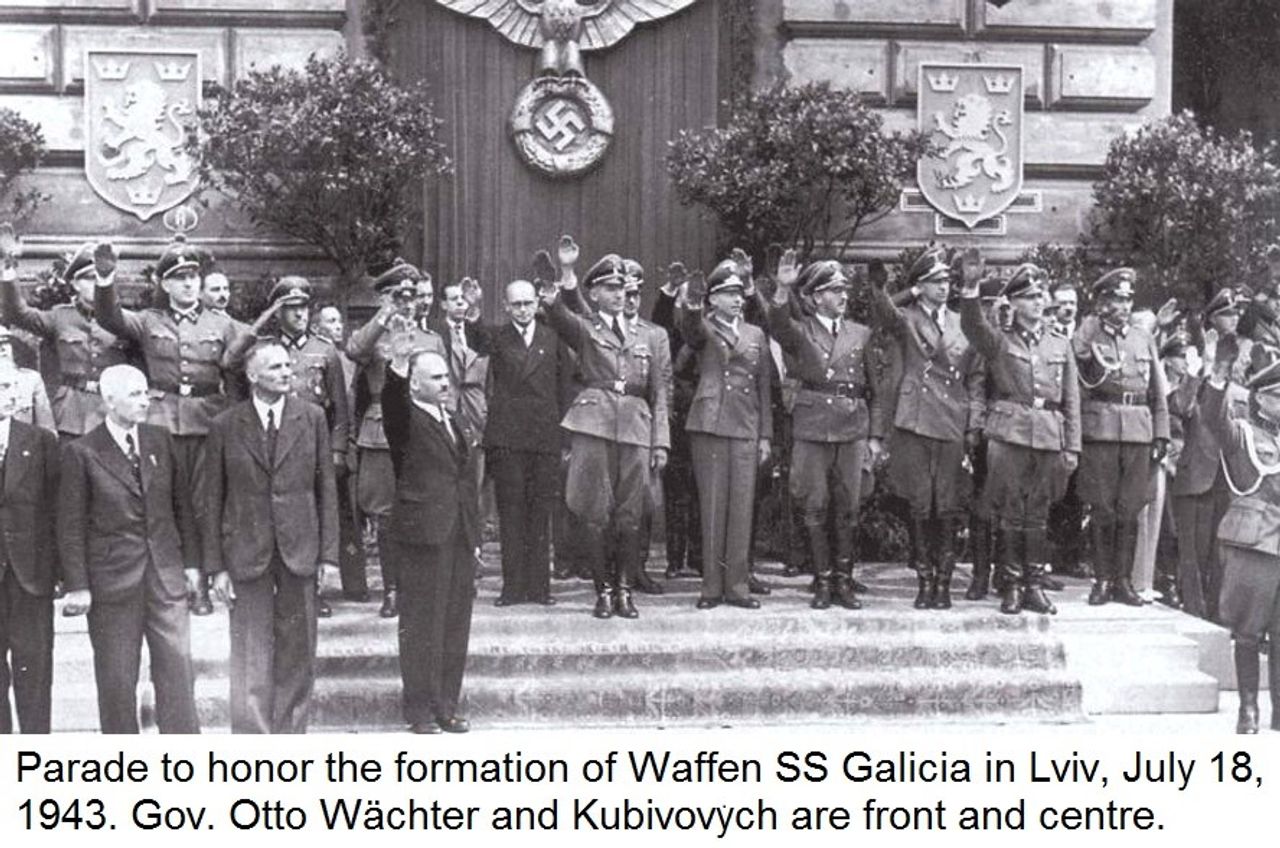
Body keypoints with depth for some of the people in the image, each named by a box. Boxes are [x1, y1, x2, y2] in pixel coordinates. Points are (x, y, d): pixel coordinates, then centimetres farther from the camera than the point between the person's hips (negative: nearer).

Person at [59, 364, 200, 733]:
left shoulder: (160, 440, 6)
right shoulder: (81, 453, -7)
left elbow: (181, 504, 12)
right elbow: (71, 526, -6)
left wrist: (190, 561, 9)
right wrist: (77, 586, -8)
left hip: (166, 577, 3)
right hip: (113, 580, -3)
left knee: (177, 671, 4)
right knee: (117, 678, 7)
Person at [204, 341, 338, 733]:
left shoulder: (312, 417, 3)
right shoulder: (225, 427, -1)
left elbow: (326, 488, 5)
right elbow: (214, 501, 2)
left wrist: (328, 552, 0)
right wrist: (216, 567, -2)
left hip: (299, 552, 2)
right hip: (247, 554, -2)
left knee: (297, 655, 8)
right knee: (251, 660, 1)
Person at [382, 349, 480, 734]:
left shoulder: (456, 424, 17)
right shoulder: (406, 420, -4)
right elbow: (392, 403, -29)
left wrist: (474, 535, 17)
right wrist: (397, 368, -47)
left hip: (459, 539, 7)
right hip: (423, 536, -7)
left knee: (455, 624, 10)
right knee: (422, 625, 0)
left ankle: (447, 705, 20)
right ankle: (420, 709, 7)